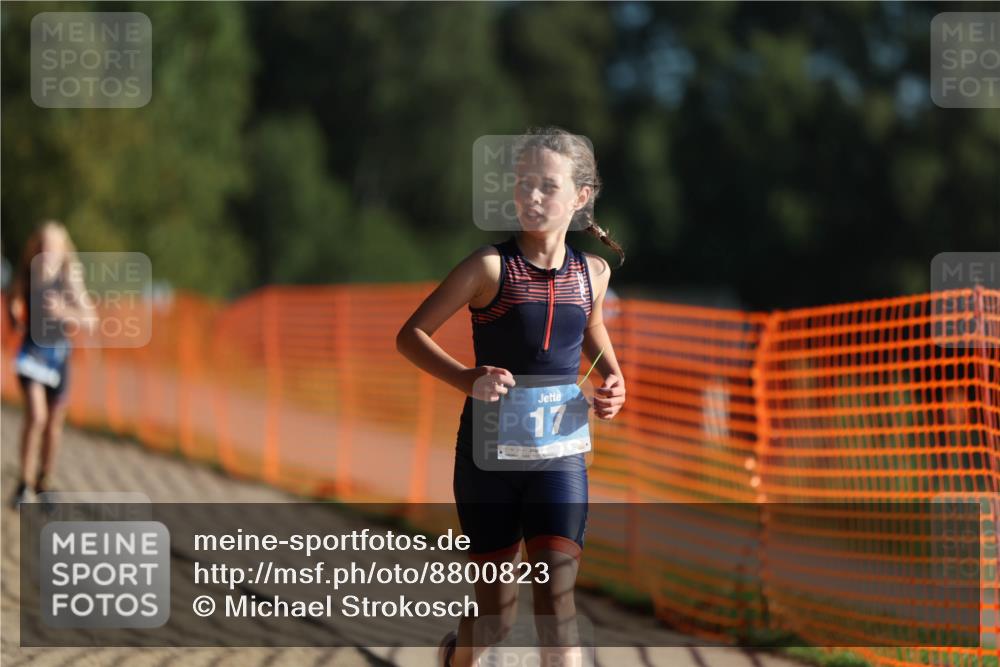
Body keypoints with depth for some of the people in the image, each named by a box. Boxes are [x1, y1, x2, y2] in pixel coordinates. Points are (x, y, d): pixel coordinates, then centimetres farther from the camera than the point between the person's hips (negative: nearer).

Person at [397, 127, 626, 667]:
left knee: (556, 600, -12)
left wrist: (612, 381, 5)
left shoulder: (592, 272, 2)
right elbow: (411, 335, -8)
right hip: (488, 453, -2)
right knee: (496, 616, 8)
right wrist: (467, 379, -24)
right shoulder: (491, 266, -10)